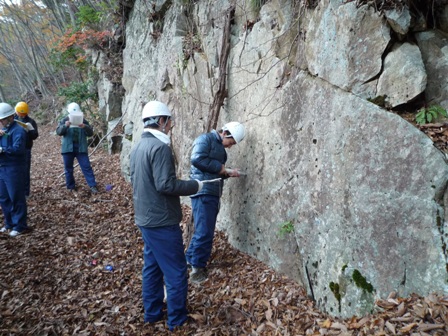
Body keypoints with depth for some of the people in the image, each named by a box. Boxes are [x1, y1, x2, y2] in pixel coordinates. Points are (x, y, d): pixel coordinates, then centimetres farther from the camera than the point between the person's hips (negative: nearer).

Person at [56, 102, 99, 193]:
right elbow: (58, 132, -7)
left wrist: (85, 127, -22)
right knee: (68, 168, 8)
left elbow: (90, 133, -2)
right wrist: (65, 126, -27)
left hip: (81, 148, -1)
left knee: (86, 167, -5)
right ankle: (71, 187, 21)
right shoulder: (64, 120, 5)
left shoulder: (83, 121, 5)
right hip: (68, 148, 1)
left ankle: (93, 186, -4)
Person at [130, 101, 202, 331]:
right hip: (162, 221, -10)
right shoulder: (160, 147, -20)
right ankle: (177, 320, 16)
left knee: (152, 268, 19)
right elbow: (166, 184, -26)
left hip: (145, 218, 10)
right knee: (176, 273, 3)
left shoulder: (138, 147, 10)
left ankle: (152, 313, 32)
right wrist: (194, 186, -14)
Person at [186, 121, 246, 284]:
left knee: (205, 230, 14)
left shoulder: (221, 147, 20)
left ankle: (190, 259, 28)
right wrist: (222, 168, -15)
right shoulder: (205, 139, -7)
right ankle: (198, 267, 4)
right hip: (203, 192, -9)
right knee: (204, 232, -8)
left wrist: (227, 173, 4)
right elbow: (197, 159, -23)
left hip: (212, 193, 10)